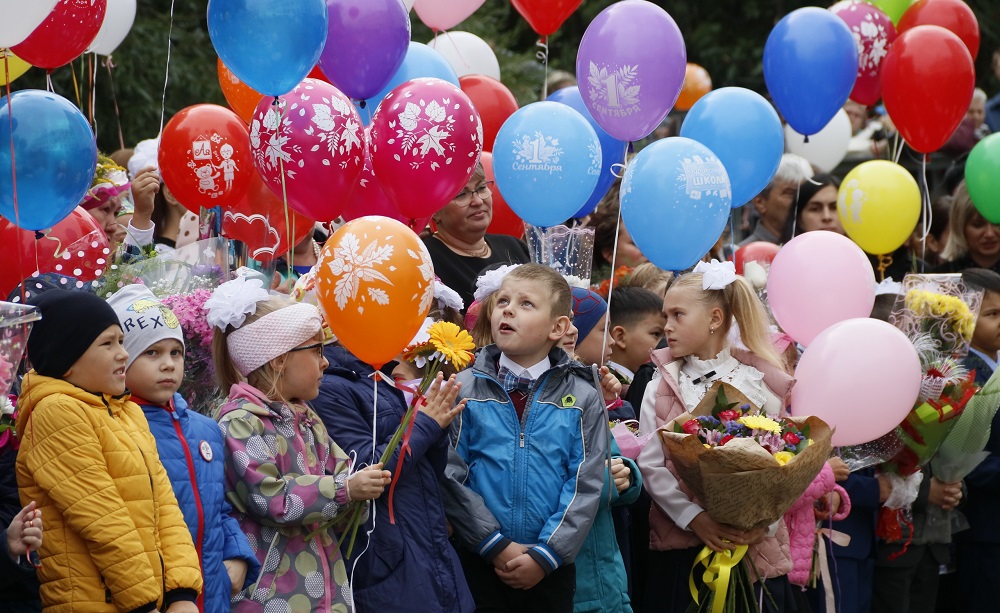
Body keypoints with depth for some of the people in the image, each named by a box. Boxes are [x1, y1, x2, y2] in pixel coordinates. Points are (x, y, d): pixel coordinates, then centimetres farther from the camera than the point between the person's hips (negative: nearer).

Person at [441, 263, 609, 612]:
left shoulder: (581, 397, 1)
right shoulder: (465, 390, -1)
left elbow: (586, 484, -3)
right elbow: (452, 476, -6)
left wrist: (545, 555, -11)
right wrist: (497, 546, -12)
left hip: (551, 569, 1)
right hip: (480, 563, 0)